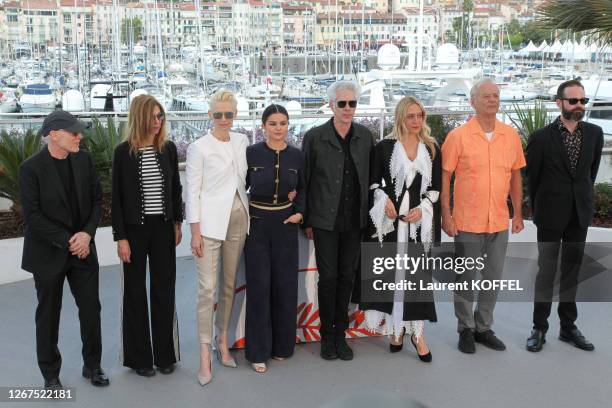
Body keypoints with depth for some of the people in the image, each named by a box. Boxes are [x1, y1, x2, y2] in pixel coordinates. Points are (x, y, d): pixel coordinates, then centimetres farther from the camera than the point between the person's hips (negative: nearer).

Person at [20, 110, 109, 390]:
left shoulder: (84, 160, 1)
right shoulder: (31, 168, -13)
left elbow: (96, 200, 4)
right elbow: (32, 215, -14)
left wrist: (87, 234, -11)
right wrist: (66, 241, -17)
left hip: (83, 248, 4)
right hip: (48, 253, -4)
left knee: (91, 309, 8)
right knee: (48, 315, 10)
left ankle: (92, 365, 27)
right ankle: (50, 375, 25)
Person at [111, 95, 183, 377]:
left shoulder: (168, 148, 2)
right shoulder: (124, 151, -6)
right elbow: (117, 197, -5)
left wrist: (177, 223, 10)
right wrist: (120, 237, -8)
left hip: (163, 227, 3)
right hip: (135, 228, -2)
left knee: (164, 290, 8)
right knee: (135, 291, 7)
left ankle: (165, 354, 21)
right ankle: (139, 356, 20)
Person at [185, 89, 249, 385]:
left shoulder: (241, 141, 9)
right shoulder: (199, 147, -6)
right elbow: (193, 191, -7)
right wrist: (195, 232, -11)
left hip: (238, 219, 5)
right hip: (210, 221, -5)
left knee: (229, 284, 12)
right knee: (207, 287, -7)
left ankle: (223, 342, 25)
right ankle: (205, 355, -1)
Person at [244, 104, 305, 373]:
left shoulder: (296, 156, 1)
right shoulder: (251, 153, -5)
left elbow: (303, 189, 12)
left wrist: (300, 212, -1)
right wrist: (243, 216, -5)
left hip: (286, 225, 2)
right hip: (257, 224, -2)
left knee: (285, 285, 7)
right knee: (259, 285, 0)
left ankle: (282, 344, 23)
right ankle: (258, 350, 11)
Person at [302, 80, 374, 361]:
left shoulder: (365, 136, 4)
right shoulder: (315, 137, -5)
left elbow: (370, 177, 8)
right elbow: (305, 180, -2)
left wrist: (368, 214, 4)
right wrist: (306, 221, -2)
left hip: (354, 219, 3)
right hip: (325, 220, -3)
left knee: (347, 276, 9)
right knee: (328, 277, 2)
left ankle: (340, 334, 22)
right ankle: (327, 335, 18)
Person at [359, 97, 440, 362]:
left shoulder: (432, 149, 8)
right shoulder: (384, 147, 2)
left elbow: (437, 186, 8)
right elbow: (374, 181, 5)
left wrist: (422, 208, -7)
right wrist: (385, 201, -12)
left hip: (421, 220, 1)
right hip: (391, 219, -1)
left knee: (417, 273, 1)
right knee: (393, 272, 3)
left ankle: (416, 331, 7)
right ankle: (396, 327, 15)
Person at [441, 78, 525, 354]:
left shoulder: (511, 135, 4)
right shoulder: (458, 136, -7)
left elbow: (515, 176, 11)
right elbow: (444, 178, -5)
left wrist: (518, 214, 9)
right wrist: (446, 215, -9)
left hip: (500, 222, 4)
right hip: (467, 221, -4)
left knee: (494, 278, 12)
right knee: (466, 278, 7)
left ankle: (484, 327, 28)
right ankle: (466, 329, 23)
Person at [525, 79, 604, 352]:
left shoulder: (594, 133, 1)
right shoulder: (542, 137, -9)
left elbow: (592, 171, 12)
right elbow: (532, 177, 1)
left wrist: (583, 198, 14)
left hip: (579, 214, 3)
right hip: (551, 216, -3)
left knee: (572, 271, 11)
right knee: (546, 272, 2)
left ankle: (568, 327, 20)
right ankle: (539, 328, 12)